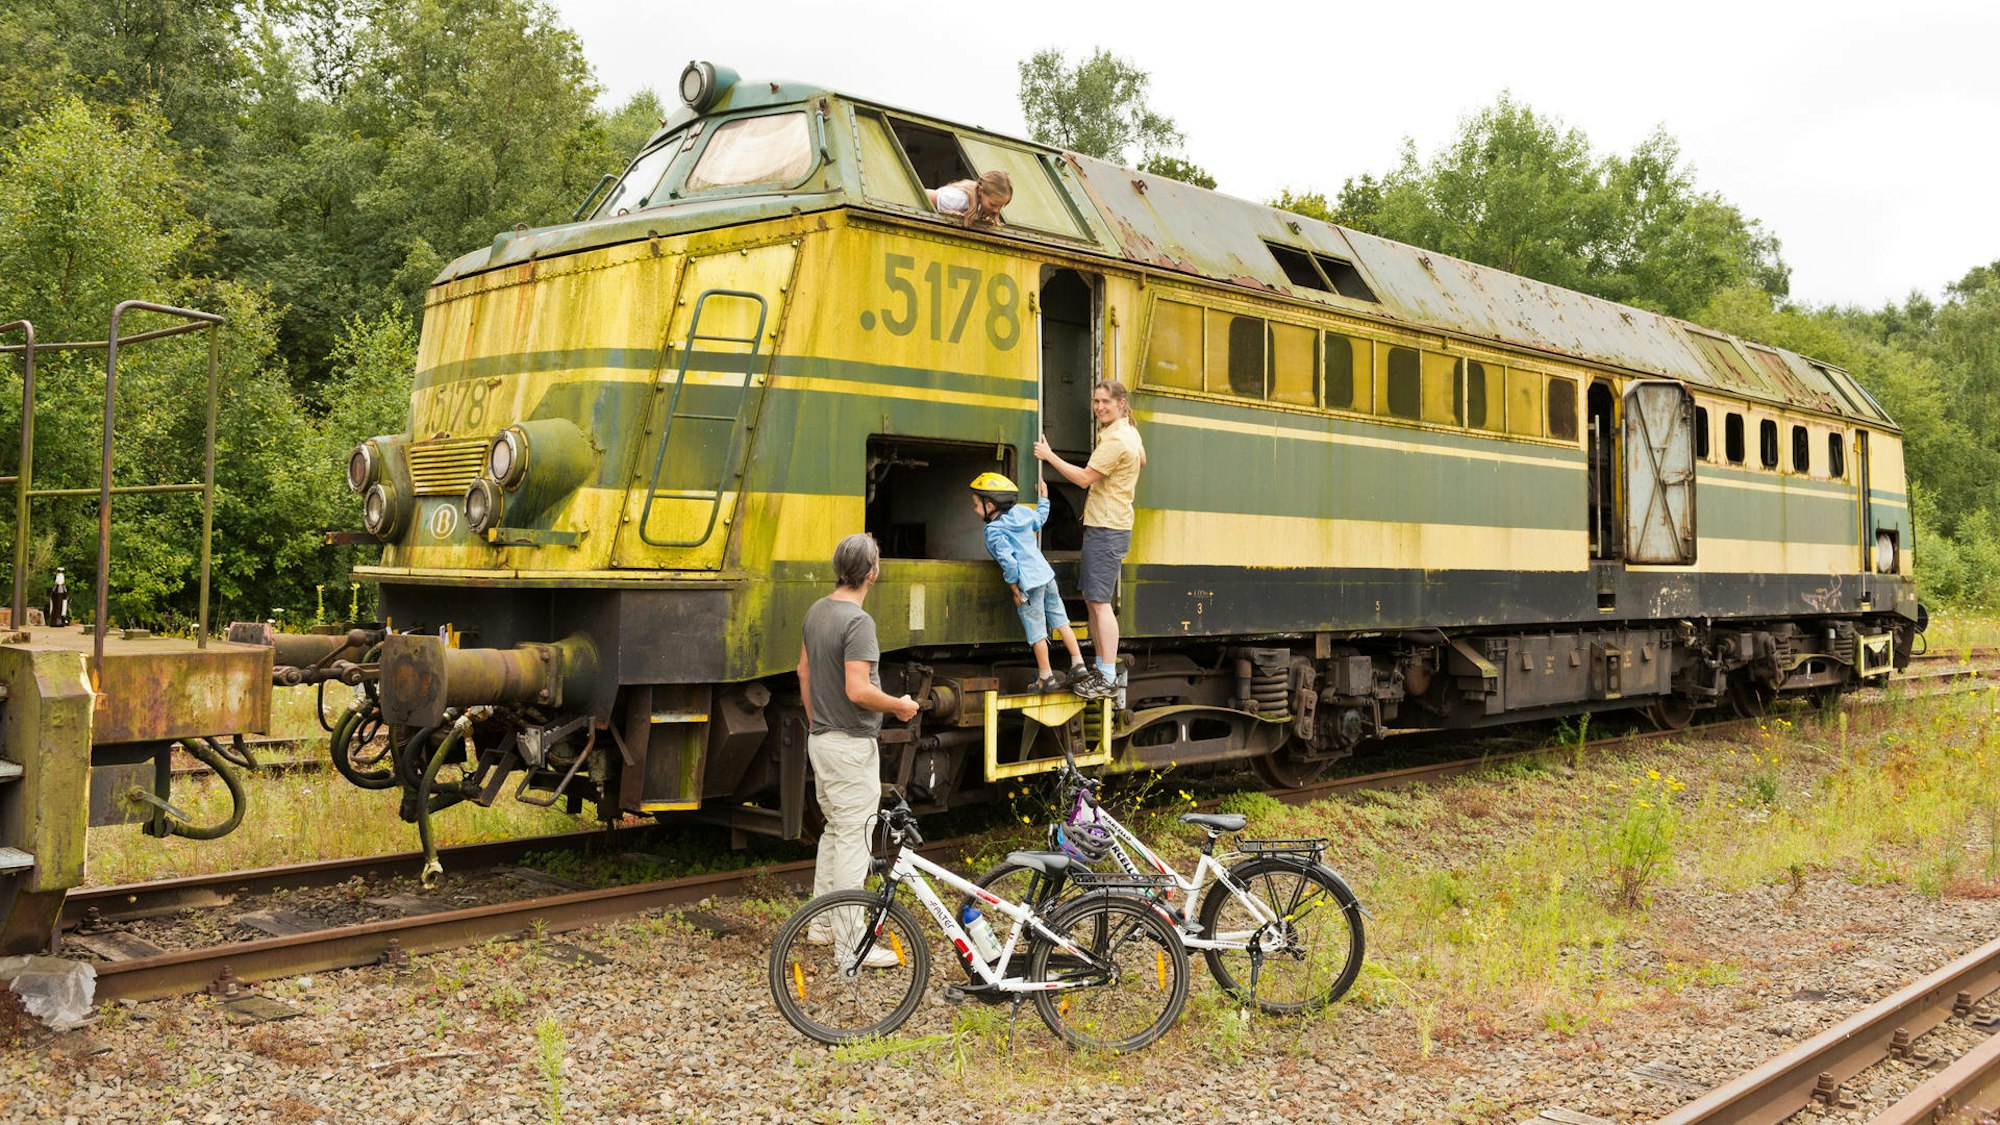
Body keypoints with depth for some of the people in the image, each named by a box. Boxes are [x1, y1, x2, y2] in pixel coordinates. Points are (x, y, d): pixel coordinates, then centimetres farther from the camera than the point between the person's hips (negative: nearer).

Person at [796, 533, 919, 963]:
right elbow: (858, 690, -27)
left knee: (834, 831, 20)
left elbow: (804, 670, 18)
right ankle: (852, 940, 2)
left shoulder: (817, 612, 8)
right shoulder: (858, 621, -21)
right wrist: (900, 706, -11)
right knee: (854, 839, -3)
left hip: (820, 739, 10)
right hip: (852, 745, -10)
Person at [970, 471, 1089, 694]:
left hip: (1029, 584, -7)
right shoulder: (1020, 513, 8)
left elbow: (1008, 561, -19)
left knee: (1036, 632, 3)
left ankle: (1046, 677, 11)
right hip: (1046, 575, 7)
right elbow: (1039, 518, 28)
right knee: (1060, 621, 14)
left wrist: (1015, 589, -11)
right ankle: (1078, 664, 14)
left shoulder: (994, 532, -13)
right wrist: (1043, 499, 44)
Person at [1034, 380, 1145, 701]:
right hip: (1101, 526, 11)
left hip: (1107, 530, -11)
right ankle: (1101, 668, 20)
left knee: (1100, 602, -12)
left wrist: (1049, 455, -8)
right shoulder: (1129, 431, 15)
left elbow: (1084, 478, -17)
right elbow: (1142, 460, 35)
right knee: (1091, 599, 14)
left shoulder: (1116, 441, -18)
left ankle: (1108, 679, -12)